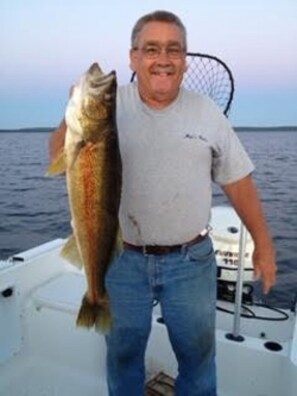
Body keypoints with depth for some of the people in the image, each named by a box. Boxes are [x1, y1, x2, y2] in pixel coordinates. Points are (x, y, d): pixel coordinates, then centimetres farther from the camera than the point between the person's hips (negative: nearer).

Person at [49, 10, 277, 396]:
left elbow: (239, 183, 3)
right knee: (123, 351, 21)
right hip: (122, 259, 0)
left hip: (191, 261, 1)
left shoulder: (207, 113, -2)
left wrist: (263, 243, 3)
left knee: (198, 352, 20)